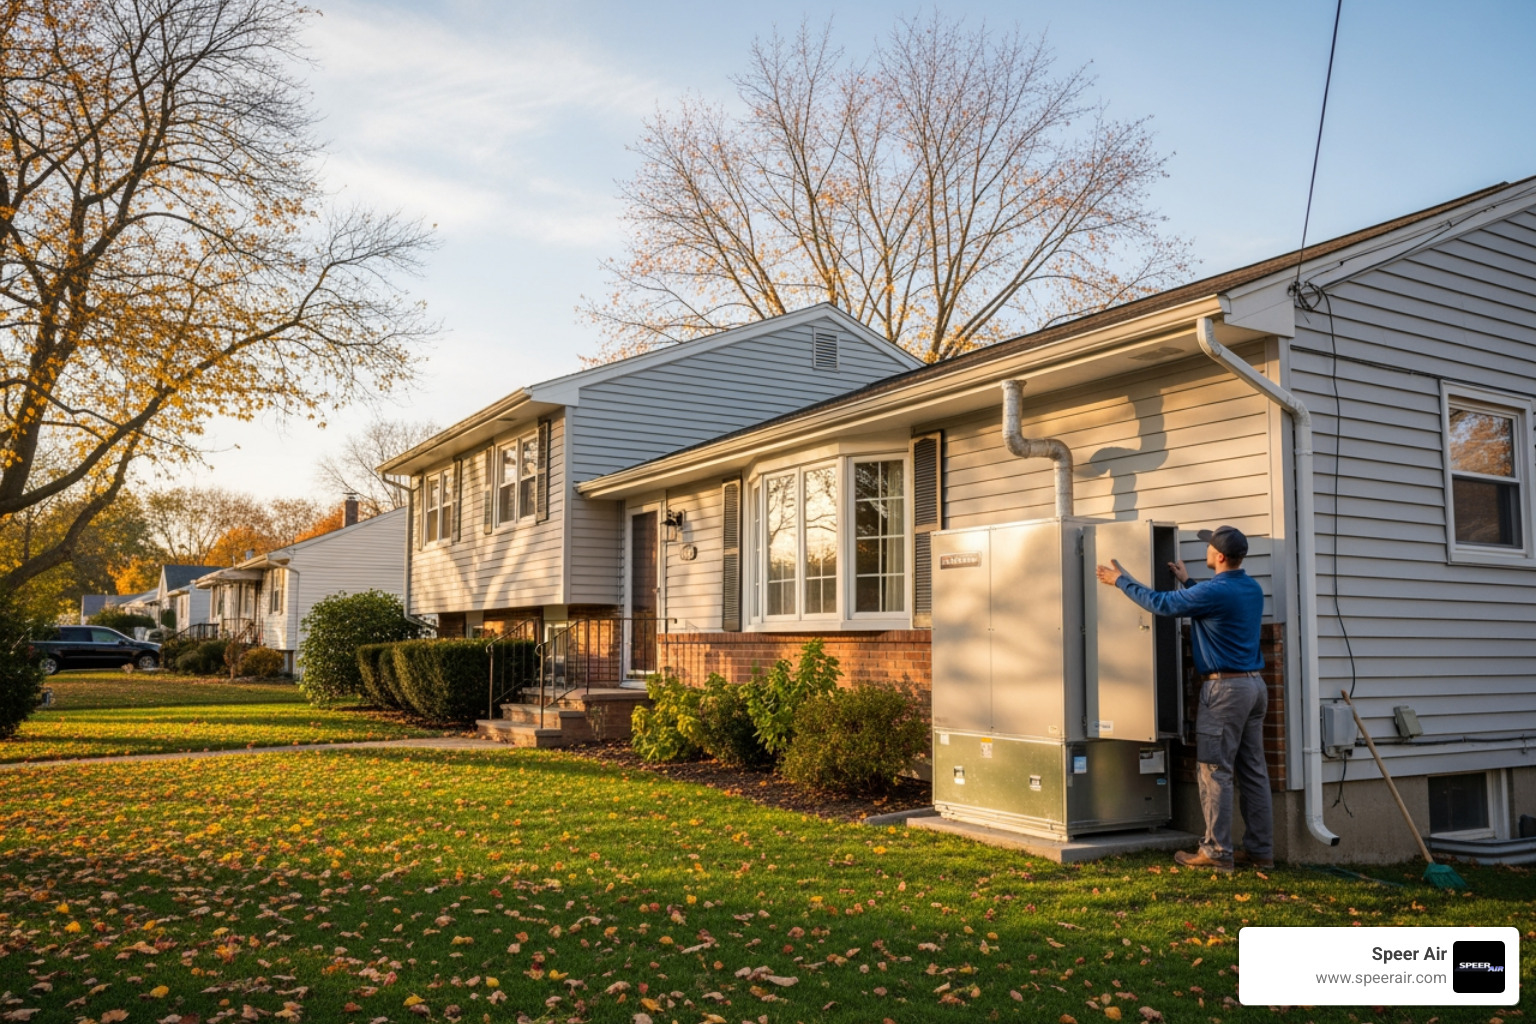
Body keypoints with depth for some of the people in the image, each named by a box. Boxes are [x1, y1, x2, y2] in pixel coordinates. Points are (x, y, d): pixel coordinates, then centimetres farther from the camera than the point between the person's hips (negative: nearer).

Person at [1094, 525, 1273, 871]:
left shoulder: (1214, 592, -17)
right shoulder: (1252, 588, 10)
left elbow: (1160, 602, -10)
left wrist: (1121, 580, 2)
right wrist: (1187, 582, 36)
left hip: (1225, 688, -9)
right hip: (1254, 685, 9)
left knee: (1215, 772, -3)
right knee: (1253, 771, 10)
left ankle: (1217, 852, 0)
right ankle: (1260, 850, 15)